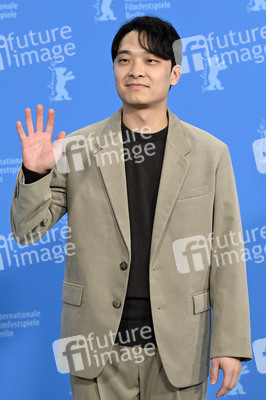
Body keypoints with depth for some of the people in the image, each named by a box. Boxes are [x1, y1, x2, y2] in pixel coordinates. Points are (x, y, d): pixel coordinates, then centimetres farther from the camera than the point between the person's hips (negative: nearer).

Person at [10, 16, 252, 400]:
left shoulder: (210, 153, 1)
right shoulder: (77, 148, 0)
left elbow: (227, 257, 1)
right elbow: (26, 231, 3)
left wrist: (231, 344, -2)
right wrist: (35, 173, -16)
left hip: (179, 351, 0)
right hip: (98, 346, 0)